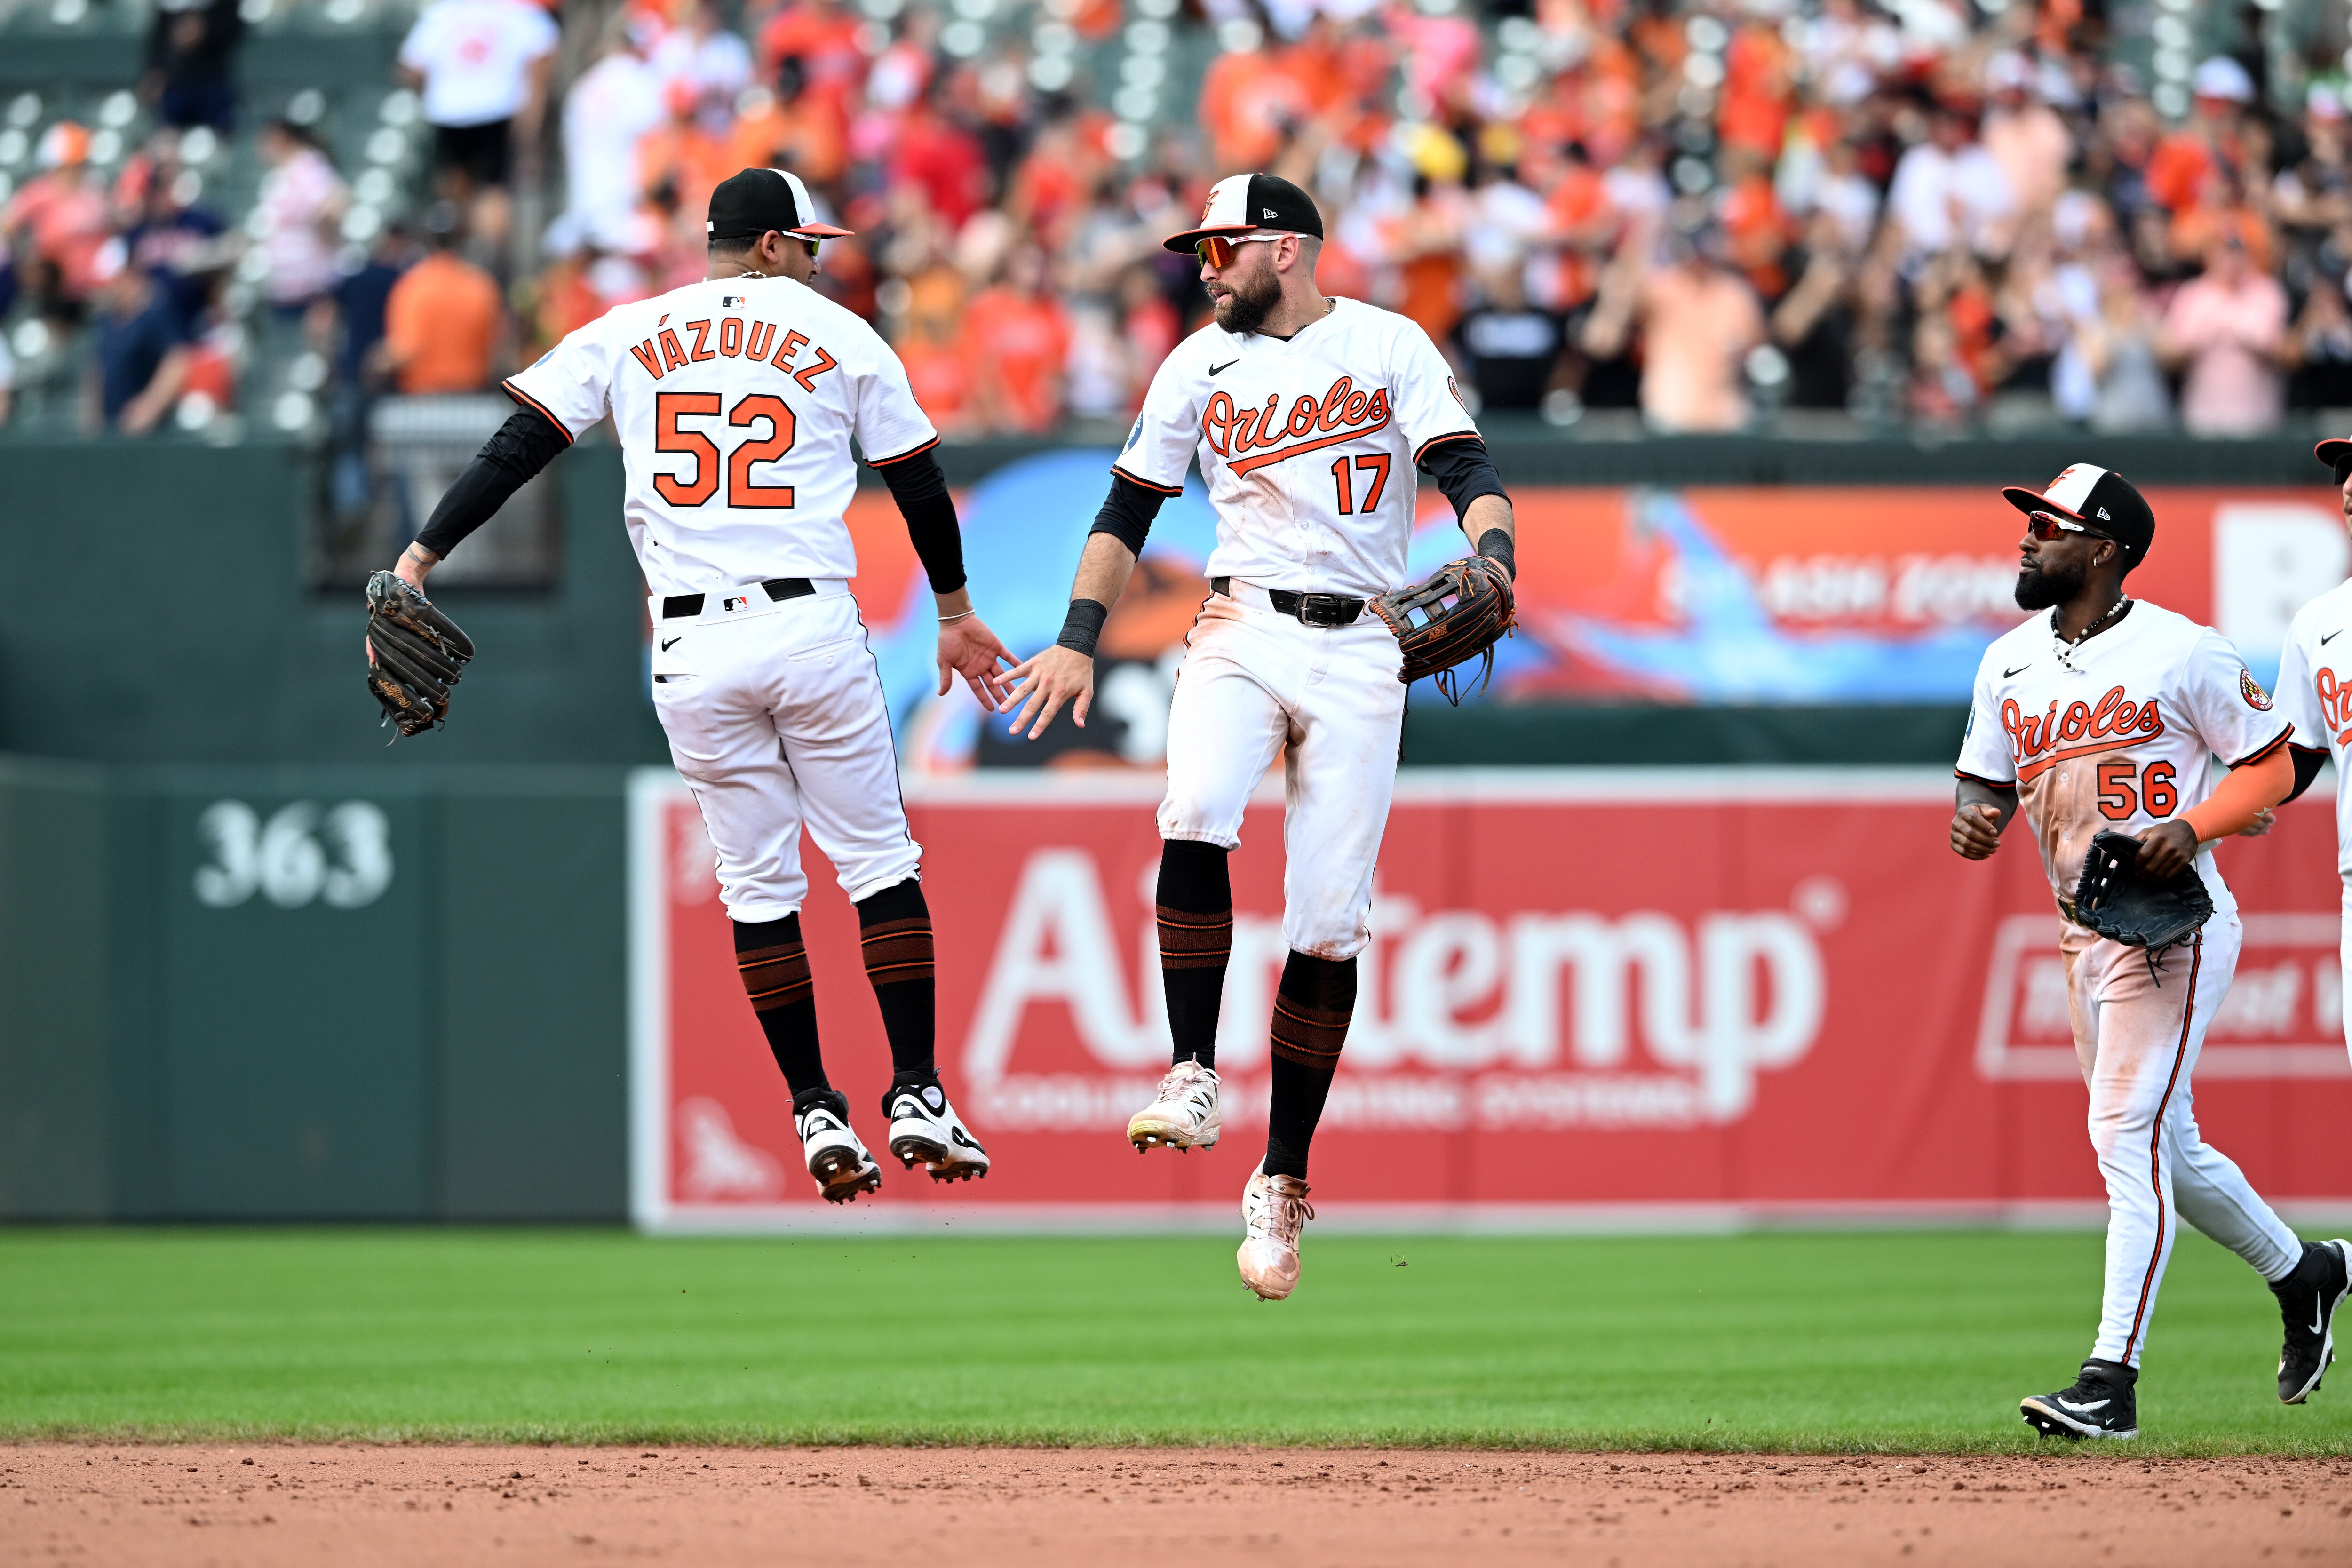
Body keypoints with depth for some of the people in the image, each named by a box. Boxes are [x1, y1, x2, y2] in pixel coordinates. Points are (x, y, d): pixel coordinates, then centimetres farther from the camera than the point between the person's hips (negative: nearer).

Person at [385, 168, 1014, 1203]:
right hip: (813, 629, -2)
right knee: (880, 864, 7)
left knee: (757, 885, 10)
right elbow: (918, 484, 15)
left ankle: (816, 1112, 8)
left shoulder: (624, 336, 9)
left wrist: (421, 557, 3)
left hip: (693, 651, 2)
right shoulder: (842, 337, 7)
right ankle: (916, 1096, 0)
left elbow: (517, 447, 2)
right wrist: (956, 615, 28)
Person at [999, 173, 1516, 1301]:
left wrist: (1492, 556, -26)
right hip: (1241, 634, 1)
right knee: (1194, 821, -29)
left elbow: (1466, 470, -4)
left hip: (1361, 655, -1)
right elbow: (1128, 511, 15)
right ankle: (1193, 1079, -22)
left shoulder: (1389, 347, 4)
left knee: (1327, 921, -4)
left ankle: (1282, 1183, 4)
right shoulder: (1199, 366, 12)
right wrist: (1079, 641, 2)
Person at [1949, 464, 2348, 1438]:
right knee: (2165, 1146, 16)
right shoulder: (2009, 664, 10)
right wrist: (1973, 822, -11)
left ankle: (2113, 1376, -17)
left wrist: (2193, 827, -21)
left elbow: (2273, 765, -5)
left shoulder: (2182, 653, -9)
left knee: (2129, 1138, -14)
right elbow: (1986, 784, 13)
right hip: (2088, 939, 8)